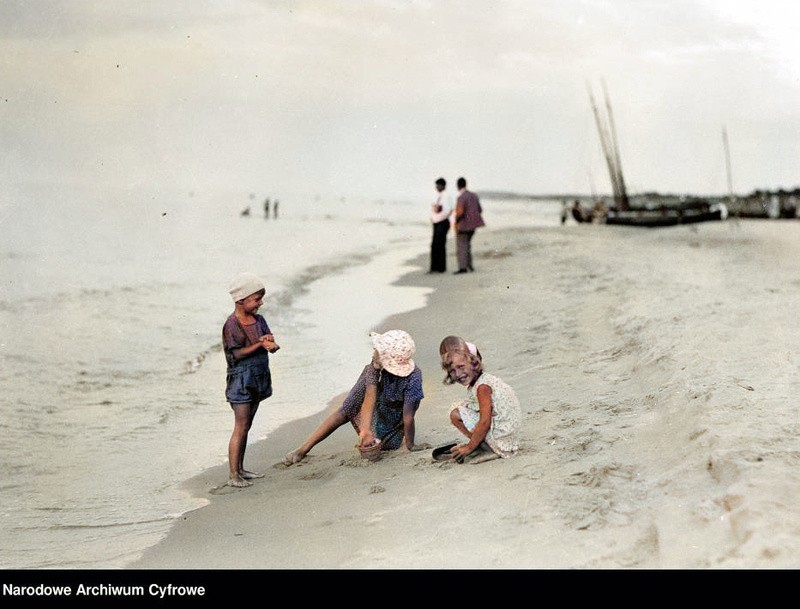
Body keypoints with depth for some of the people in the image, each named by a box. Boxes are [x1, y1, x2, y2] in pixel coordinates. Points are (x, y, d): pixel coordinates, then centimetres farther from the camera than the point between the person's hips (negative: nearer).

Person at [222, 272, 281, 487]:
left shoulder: (259, 320, 8)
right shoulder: (232, 325, -13)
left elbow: (271, 343, 6)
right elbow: (235, 354, -18)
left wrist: (271, 343, -17)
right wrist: (259, 344, -22)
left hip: (258, 378, 7)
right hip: (241, 379, -7)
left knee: (247, 426, 13)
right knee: (240, 427, -8)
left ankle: (240, 469, 21)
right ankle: (233, 475, -4)